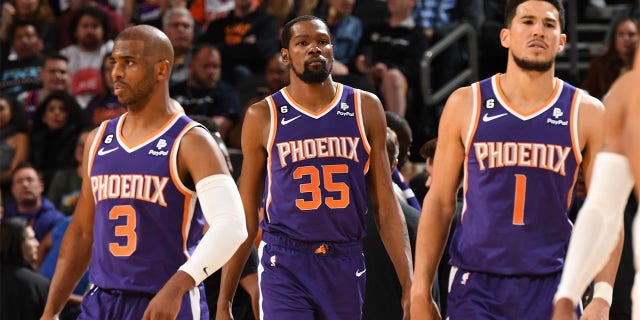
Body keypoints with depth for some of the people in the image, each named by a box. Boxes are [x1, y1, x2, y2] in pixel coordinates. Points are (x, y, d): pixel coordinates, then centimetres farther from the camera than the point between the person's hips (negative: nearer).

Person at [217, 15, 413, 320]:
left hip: (346, 264, 3)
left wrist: (409, 286, -2)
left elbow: (385, 204, 6)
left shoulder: (365, 108, 6)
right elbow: (245, 216, 4)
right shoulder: (263, 116, 1)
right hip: (285, 264, -2)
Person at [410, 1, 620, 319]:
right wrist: (421, 292, 0)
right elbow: (440, 201, 6)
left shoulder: (587, 113, 2)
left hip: (551, 289, 0)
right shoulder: (466, 105, 3)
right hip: (476, 288, 0)